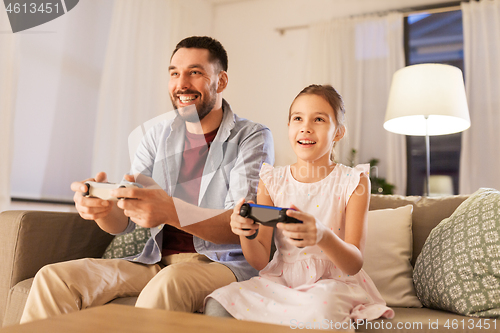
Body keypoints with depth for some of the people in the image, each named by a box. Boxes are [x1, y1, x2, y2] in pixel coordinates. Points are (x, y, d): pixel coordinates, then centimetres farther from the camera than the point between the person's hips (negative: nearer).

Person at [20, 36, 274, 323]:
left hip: (222, 263, -4)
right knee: (55, 278, -14)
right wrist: (102, 208, -22)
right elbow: (123, 223, 4)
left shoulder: (253, 138, -5)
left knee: (169, 283, -37)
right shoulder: (159, 135, 9)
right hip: (157, 261, 5)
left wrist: (172, 212, -38)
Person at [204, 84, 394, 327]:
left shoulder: (353, 181, -5)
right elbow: (260, 261, 0)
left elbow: (354, 264, -13)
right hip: (280, 280, 2)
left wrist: (323, 236, -34)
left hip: (332, 282, -2)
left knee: (321, 310, -37)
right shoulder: (272, 181, 2)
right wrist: (246, 233, -24)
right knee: (218, 303, -25)